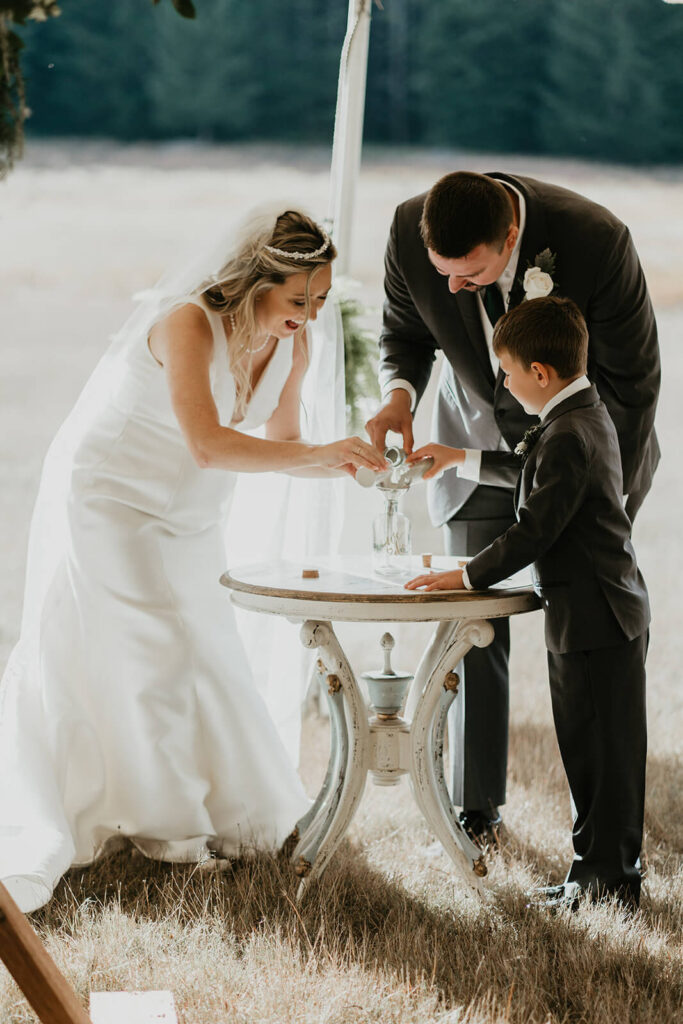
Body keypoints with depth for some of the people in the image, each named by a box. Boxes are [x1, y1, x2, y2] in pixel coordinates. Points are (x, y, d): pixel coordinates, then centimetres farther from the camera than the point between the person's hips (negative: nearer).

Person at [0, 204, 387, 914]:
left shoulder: (293, 345, -6)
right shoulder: (189, 323, -29)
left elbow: (279, 446, 3)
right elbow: (207, 445, -38)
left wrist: (348, 465, -15)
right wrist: (322, 453, -39)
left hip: (187, 518, 7)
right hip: (109, 502, -7)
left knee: (202, 654, 11)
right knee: (151, 656, -5)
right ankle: (166, 823, 6)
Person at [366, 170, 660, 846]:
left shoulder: (595, 239, -32)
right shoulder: (411, 231, -23)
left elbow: (633, 379, -19)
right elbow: (405, 332, -1)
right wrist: (398, 392, -23)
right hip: (479, 442, 2)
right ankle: (477, 814, 10)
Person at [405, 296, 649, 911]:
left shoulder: (567, 437, -21)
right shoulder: (588, 415, 12)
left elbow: (535, 530, -22)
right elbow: (535, 474, 30)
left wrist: (467, 577, -14)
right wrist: (460, 460, 34)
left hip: (594, 620, -10)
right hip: (603, 613, 10)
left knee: (603, 753, -3)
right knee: (593, 750, 14)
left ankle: (611, 877, 3)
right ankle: (603, 869, 21)